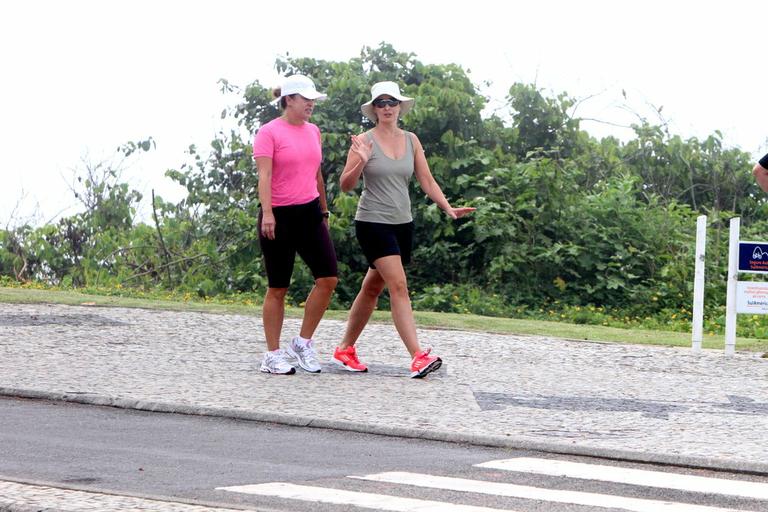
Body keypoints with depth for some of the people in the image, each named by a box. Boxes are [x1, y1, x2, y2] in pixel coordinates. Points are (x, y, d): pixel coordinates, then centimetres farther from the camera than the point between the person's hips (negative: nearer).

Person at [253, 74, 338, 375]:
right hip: (280, 216, -6)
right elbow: (264, 175, -17)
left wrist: (324, 212, 25)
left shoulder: (313, 131, 13)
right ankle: (273, 356, 8)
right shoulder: (269, 132, -7)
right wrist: (267, 213, -28)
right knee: (278, 288, 0)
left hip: (309, 214, 6)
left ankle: (303, 343, 8)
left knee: (328, 277, -5)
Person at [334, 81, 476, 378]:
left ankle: (345, 350, 27)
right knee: (398, 286, -16)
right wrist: (361, 163, -26)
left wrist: (448, 208, -3)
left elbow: (426, 181, 9)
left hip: (402, 223, 6)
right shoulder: (365, 141, -6)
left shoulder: (411, 141, 9)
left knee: (373, 288, 14)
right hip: (373, 222, -6)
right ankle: (417, 357, -22)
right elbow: (346, 185, -8)